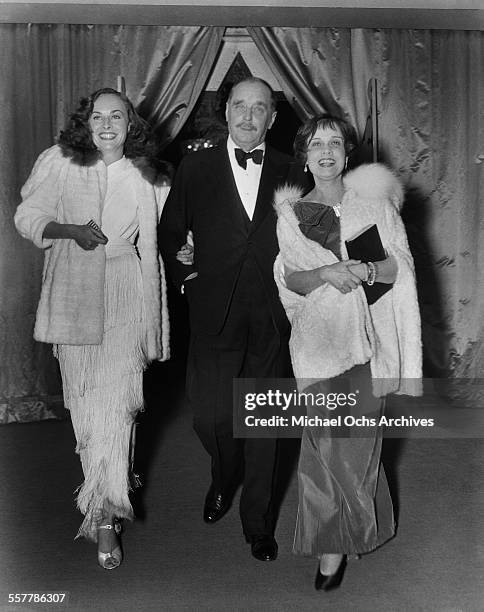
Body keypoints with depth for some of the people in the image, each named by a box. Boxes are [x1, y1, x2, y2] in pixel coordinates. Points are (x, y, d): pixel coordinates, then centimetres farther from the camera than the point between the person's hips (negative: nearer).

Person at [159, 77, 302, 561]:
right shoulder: (196, 167, 3)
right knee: (210, 416, 2)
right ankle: (224, 480, 37)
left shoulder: (289, 172, 4)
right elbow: (169, 231, 11)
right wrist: (184, 275, 3)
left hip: (270, 318, 0)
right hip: (214, 315, 0)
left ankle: (258, 525, 26)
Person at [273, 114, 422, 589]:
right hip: (317, 339, 0)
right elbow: (289, 278, 3)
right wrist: (325, 272, -16)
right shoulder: (290, 213, 9)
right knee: (327, 439, -2)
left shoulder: (375, 202, 8)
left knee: (357, 438, 2)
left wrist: (366, 270, -15)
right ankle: (335, 542, 16)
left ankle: (334, 543, 22)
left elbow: (402, 265, 5)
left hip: (365, 338, 0)